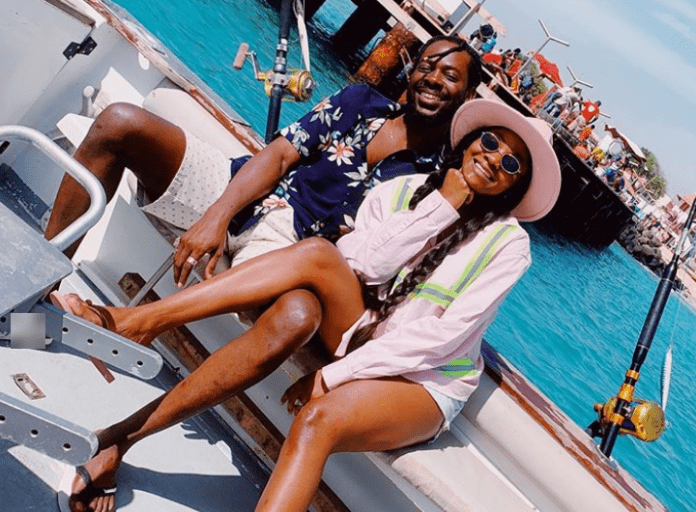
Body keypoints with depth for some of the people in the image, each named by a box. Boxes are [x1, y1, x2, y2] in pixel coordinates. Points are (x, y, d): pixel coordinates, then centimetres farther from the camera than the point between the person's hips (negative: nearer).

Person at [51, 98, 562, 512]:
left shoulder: (506, 242, -4)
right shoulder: (405, 189, 5)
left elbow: (443, 335, -14)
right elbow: (363, 261, -12)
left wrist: (336, 375, -18)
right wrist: (444, 203, -15)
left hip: (424, 380, -3)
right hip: (362, 339, 3)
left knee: (319, 418, -35)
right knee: (318, 254, -25)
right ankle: (130, 321, -30)